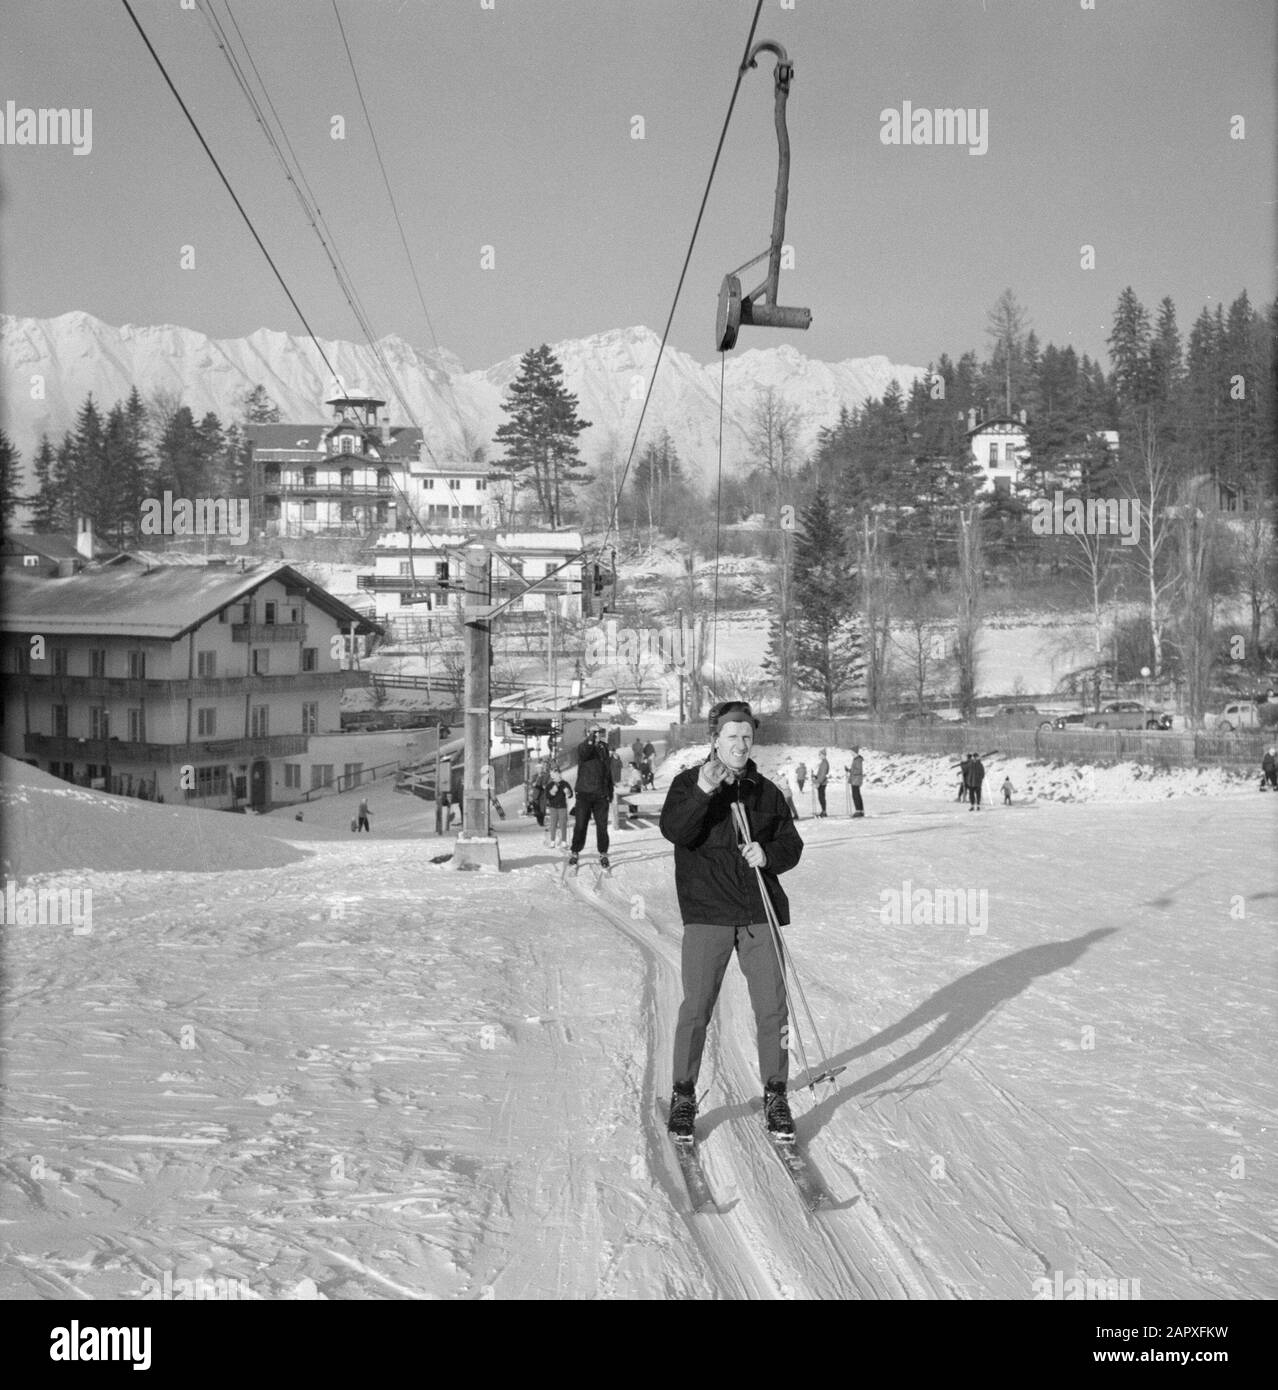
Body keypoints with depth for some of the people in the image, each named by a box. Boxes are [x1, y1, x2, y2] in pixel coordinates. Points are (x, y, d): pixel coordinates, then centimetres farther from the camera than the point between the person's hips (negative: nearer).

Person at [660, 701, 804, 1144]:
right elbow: (673, 831, -15)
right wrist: (702, 793, -29)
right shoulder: (688, 783, 2)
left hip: (759, 914, 3)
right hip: (707, 914, -3)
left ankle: (775, 1096, 16)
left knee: (772, 1008, 2)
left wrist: (768, 855, -8)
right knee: (696, 1008, -1)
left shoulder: (765, 791, 12)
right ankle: (683, 1097, 13)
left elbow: (792, 844, 13)